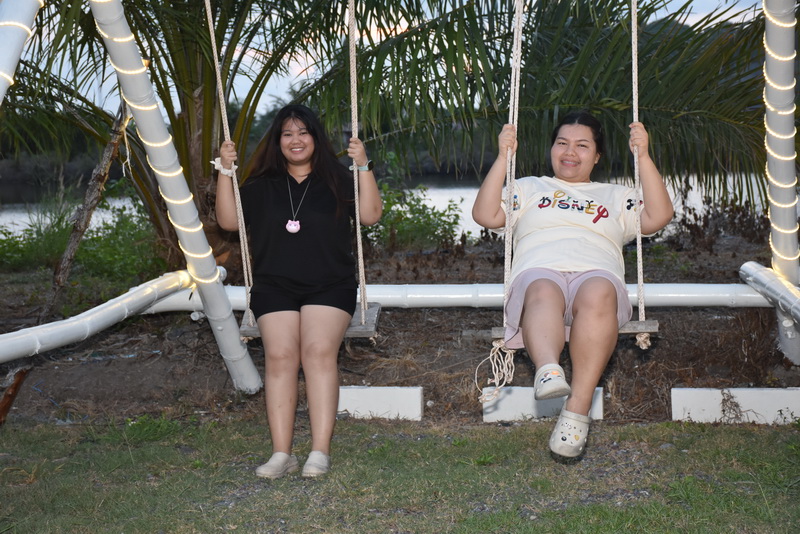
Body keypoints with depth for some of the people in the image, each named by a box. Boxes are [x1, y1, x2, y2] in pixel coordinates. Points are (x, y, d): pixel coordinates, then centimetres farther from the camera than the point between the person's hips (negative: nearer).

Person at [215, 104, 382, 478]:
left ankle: (320, 451, -24)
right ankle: (281, 453, -20)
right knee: (279, 355, -20)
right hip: (274, 288, 2)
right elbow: (228, 221, 11)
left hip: (330, 287, -1)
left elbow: (371, 215, -1)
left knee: (319, 350, -24)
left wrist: (363, 167, -11)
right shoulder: (262, 187, 17)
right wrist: (225, 172, 2)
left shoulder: (337, 181, 11)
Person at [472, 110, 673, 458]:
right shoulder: (528, 188, 34)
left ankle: (577, 410, -49)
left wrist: (643, 156, 12)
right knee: (544, 292, -39)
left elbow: (658, 217, 16)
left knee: (597, 295, -39)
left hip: (597, 274, 0)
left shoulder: (616, 196, 34)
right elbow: (485, 215, 17)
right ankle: (548, 370, -65)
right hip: (538, 272, 0)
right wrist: (503, 157, 12)